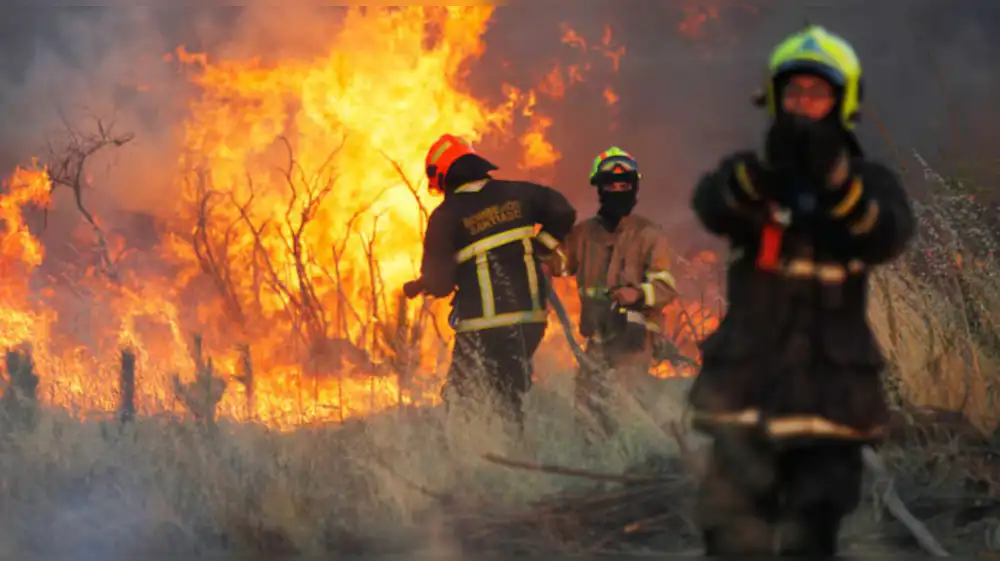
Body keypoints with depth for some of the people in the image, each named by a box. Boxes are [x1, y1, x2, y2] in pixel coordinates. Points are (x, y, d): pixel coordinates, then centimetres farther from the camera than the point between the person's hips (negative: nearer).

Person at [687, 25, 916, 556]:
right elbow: (712, 208, -19)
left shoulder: (868, 182, 5)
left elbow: (887, 238, -18)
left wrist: (834, 179, -36)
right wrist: (766, 169, -40)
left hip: (829, 395, 0)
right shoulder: (747, 173, 6)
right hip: (747, 388, 0)